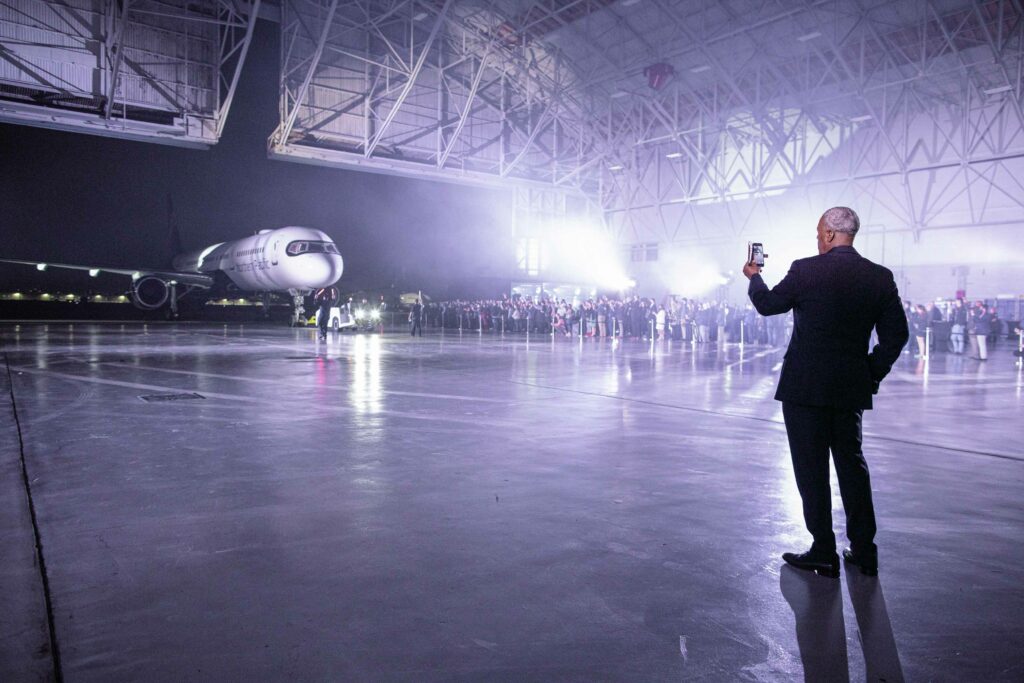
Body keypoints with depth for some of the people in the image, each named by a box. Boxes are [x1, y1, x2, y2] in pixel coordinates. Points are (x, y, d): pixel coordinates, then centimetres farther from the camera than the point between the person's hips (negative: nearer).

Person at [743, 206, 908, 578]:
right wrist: (873, 373, 14)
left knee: (811, 467, 4)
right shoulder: (880, 277, 3)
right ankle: (864, 550, 22)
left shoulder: (806, 270, -11)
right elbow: (897, 333, 4)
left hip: (805, 386, -5)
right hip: (852, 388, 5)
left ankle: (824, 553, 10)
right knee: (852, 463, 16)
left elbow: (767, 304, 1)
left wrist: (754, 277, 20)